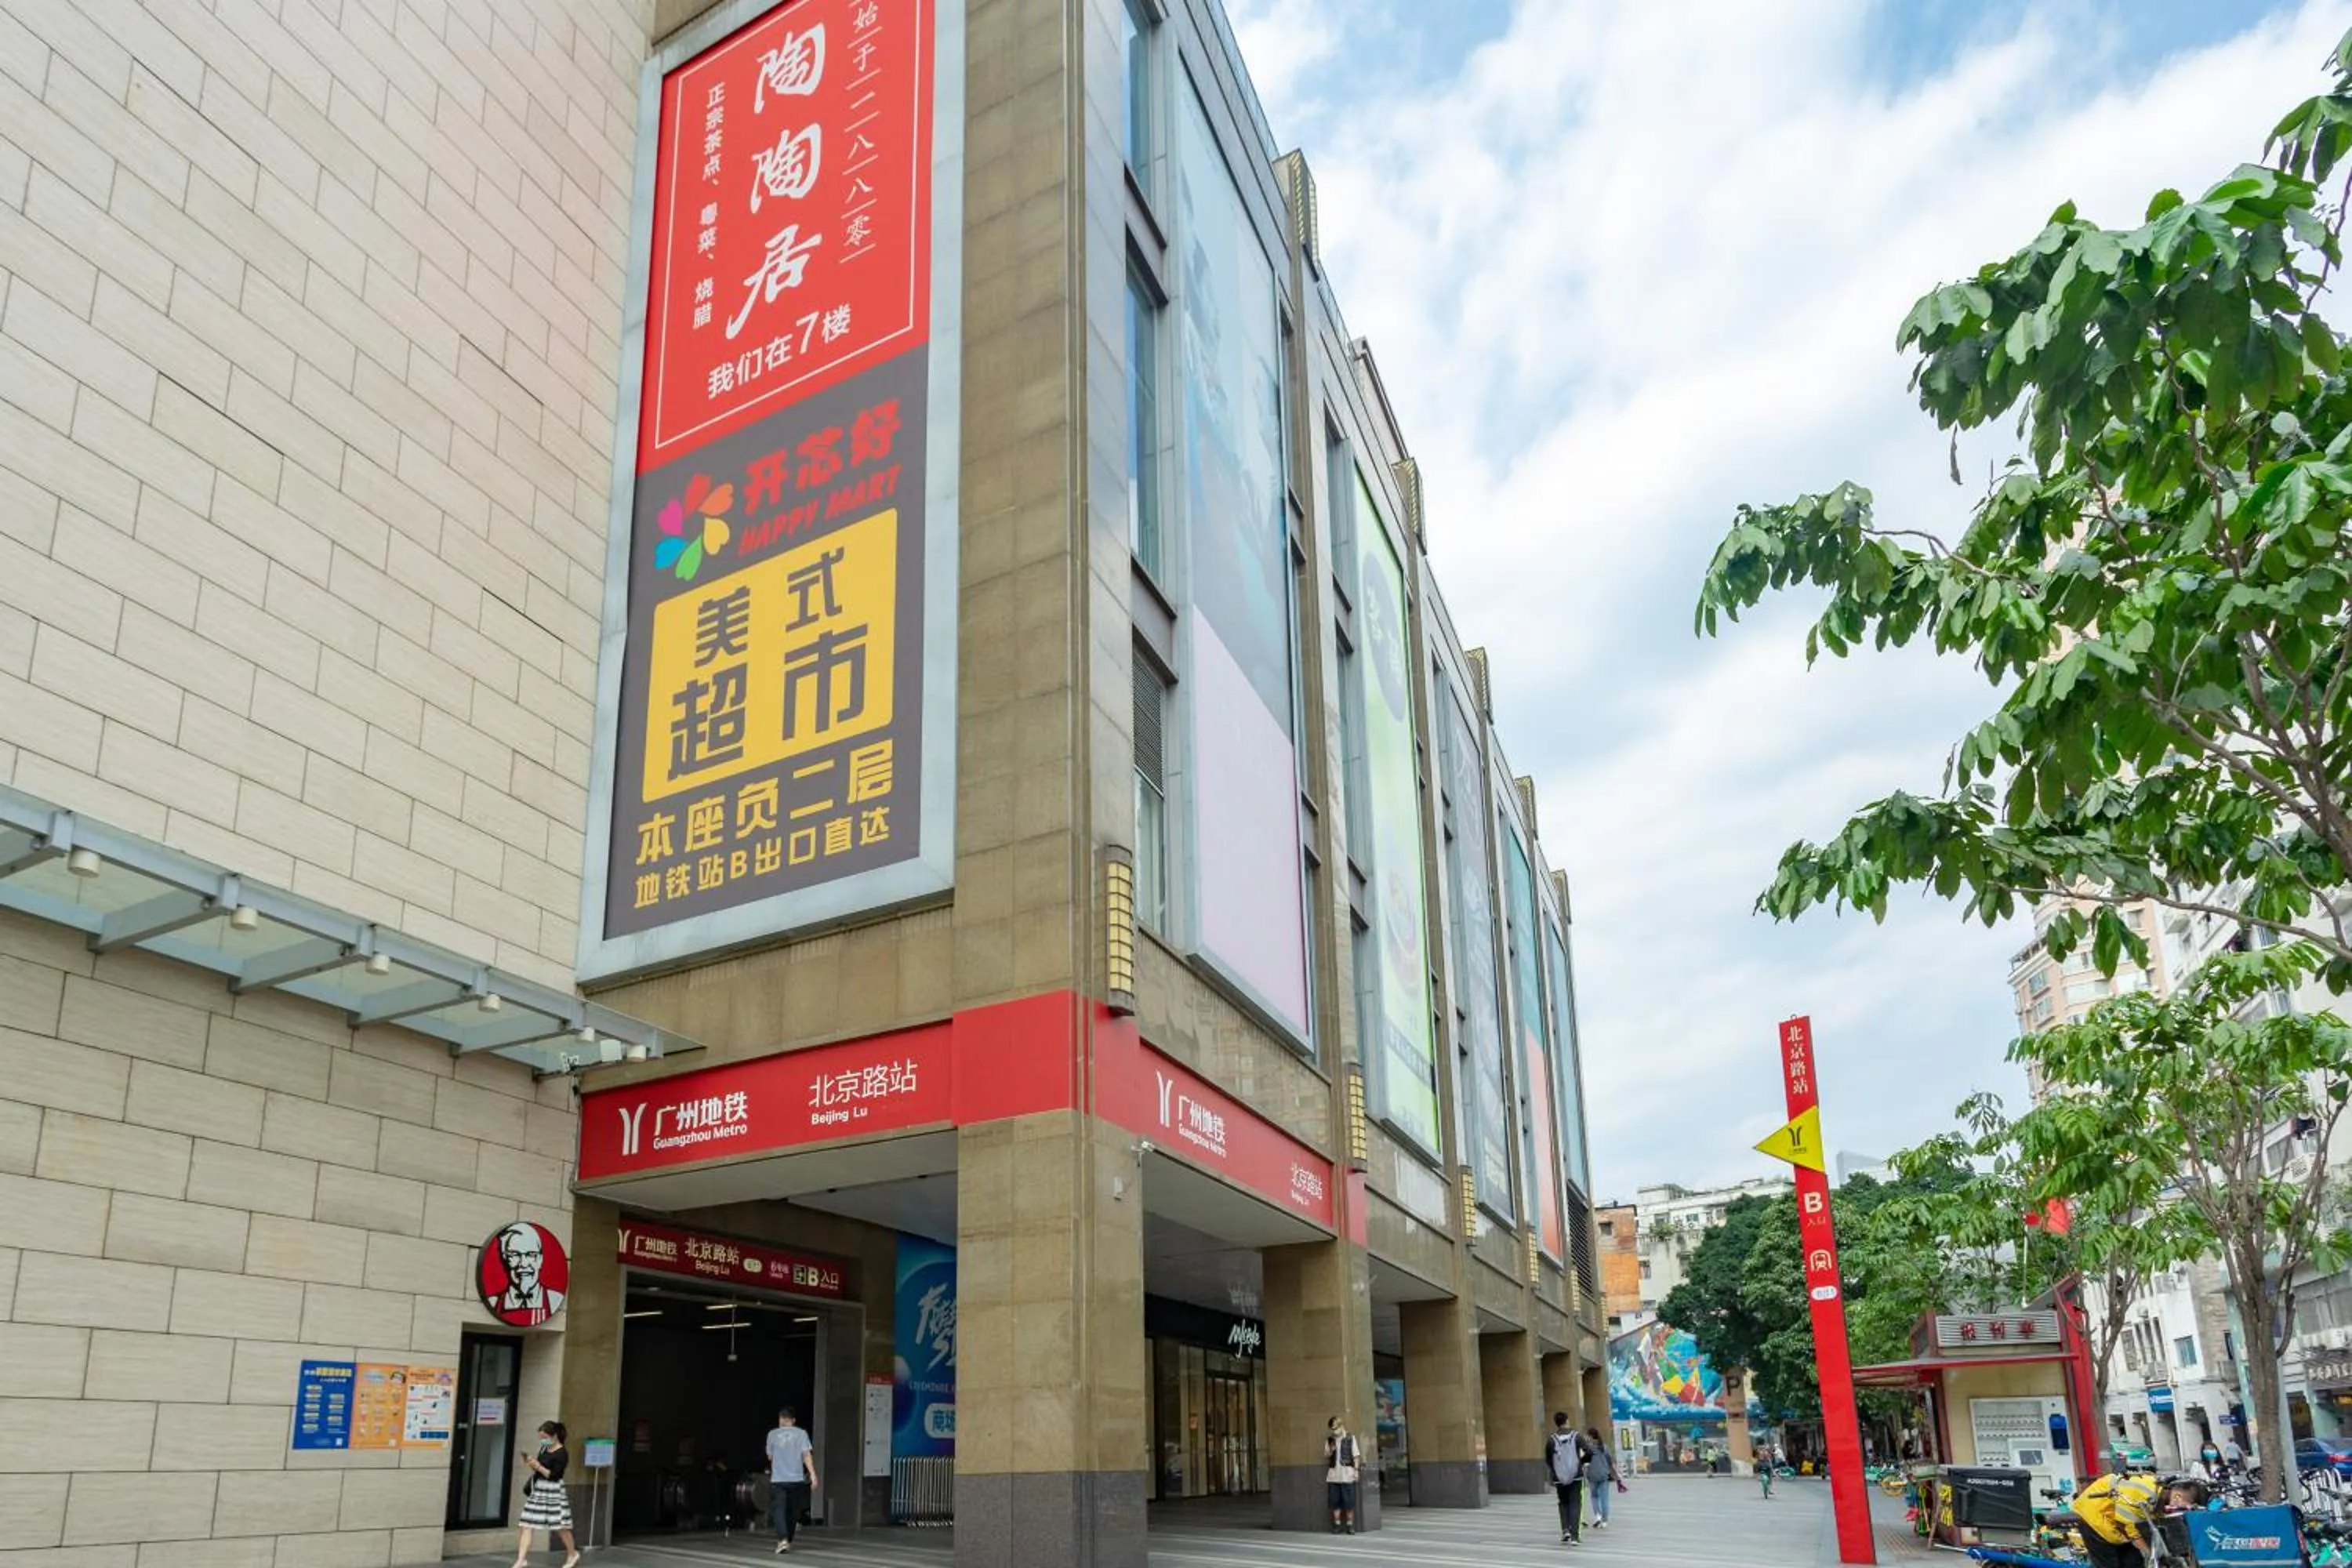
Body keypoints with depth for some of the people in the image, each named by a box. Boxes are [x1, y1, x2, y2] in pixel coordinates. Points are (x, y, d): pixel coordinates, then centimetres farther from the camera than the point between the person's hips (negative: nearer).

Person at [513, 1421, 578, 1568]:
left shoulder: (561, 1454, -15)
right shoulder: (544, 1448, 9)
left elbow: (554, 1476, -18)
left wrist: (538, 1466, -22)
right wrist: (532, 1462, -2)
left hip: (553, 1492, -7)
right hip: (537, 1490, 7)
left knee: (559, 1527, 5)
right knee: (527, 1525, -2)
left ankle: (573, 1554, 25)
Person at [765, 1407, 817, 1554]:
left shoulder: (773, 1435, 2)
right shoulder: (801, 1434, 0)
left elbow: (770, 1457, 13)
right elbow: (807, 1455, -8)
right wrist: (813, 1475, -11)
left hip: (777, 1480, -1)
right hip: (797, 1479, 1)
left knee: (778, 1511, -4)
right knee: (792, 1512, 15)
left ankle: (783, 1540, -23)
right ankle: (788, 1542, 23)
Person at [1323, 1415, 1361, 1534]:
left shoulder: (1350, 1438, 1)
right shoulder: (1329, 1440, 12)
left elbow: (1356, 1455, 0)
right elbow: (1326, 1456, 15)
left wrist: (1356, 1469, -9)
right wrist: (1331, 1451, -6)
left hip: (1347, 1474, -4)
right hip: (1333, 1474, 4)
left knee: (1349, 1501, -2)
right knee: (1335, 1501, 4)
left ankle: (1350, 1525, 6)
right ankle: (1337, 1525, 12)